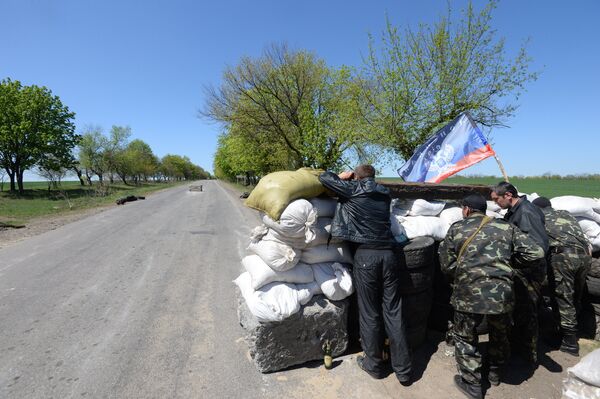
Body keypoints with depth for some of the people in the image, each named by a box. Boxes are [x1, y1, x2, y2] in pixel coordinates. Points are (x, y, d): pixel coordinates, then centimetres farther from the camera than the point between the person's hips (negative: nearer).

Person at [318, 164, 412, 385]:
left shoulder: (353, 190, 0)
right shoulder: (384, 193, 14)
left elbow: (324, 177, 5)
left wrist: (342, 177, 21)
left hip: (366, 255, -4)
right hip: (388, 253, 5)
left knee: (370, 313, 8)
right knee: (393, 311, 10)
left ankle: (374, 365, 24)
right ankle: (403, 369, 20)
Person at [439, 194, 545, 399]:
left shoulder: (456, 229, 2)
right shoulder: (506, 227, 8)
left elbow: (446, 265, 2)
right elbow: (536, 253, 3)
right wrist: (509, 263, 17)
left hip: (468, 295, -3)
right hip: (502, 294, 3)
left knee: (465, 338, 18)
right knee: (500, 334, 29)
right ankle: (496, 374, 49)